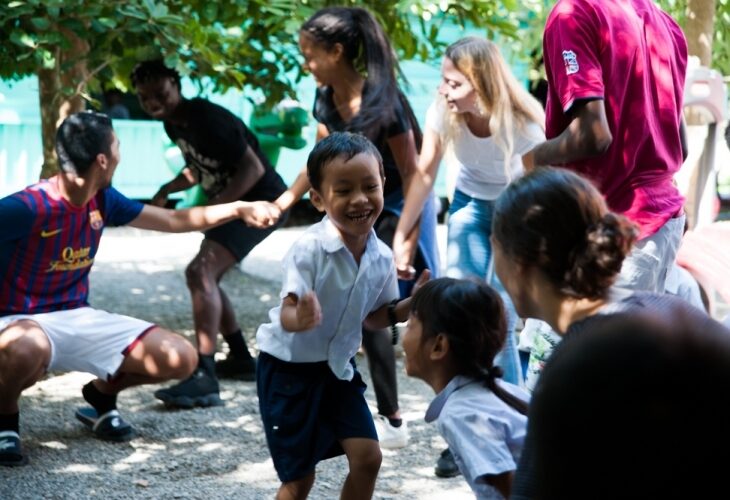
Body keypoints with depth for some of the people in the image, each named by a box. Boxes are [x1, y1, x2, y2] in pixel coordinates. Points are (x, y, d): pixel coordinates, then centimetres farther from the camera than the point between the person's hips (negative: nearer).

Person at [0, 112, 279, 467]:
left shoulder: (102, 201, 1)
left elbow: (173, 220, 15)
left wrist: (238, 209, 13)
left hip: (79, 319, 7)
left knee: (181, 359, -5)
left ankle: (101, 394, 23)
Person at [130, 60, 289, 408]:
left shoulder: (206, 118, -21)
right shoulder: (173, 124, 7)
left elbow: (253, 168, -24)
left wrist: (212, 208, -29)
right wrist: (167, 190, 4)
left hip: (261, 201, -11)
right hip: (234, 203, 11)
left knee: (201, 273, -24)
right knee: (203, 277, 20)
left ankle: (204, 378, -32)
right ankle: (241, 360, 31)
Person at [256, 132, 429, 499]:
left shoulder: (381, 257, -7)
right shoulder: (309, 249, -26)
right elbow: (287, 315, -31)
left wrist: (412, 305, -11)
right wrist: (301, 319, -54)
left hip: (338, 368, 5)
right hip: (288, 368, -5)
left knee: (367, 456, 0)